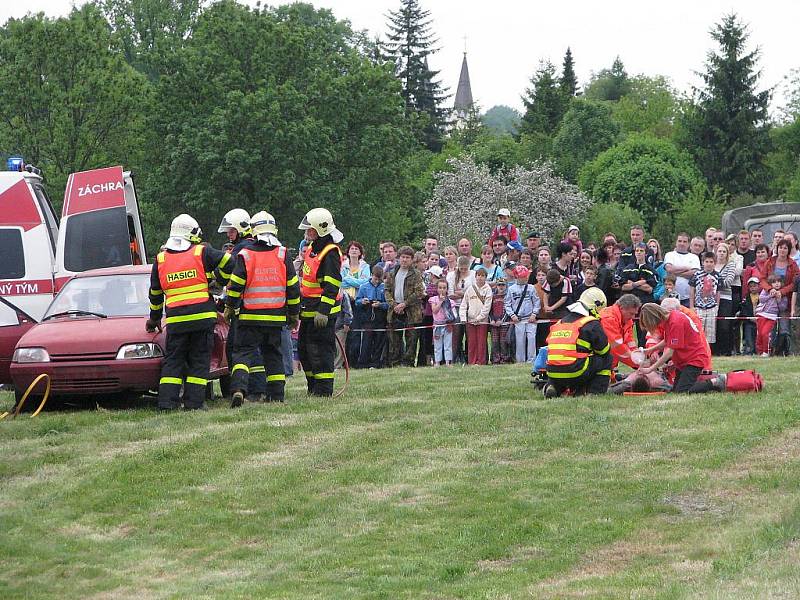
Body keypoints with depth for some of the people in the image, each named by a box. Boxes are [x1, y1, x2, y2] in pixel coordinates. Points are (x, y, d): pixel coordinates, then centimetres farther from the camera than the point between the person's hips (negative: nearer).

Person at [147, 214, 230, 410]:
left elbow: (155, 293, 18)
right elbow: (228, 263, 1)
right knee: (199, 360, 5)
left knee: (173, 360, 8)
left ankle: (167, 401, -2)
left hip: (176, 320, 2)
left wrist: (154, 318, 30)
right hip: (203, 317, -2)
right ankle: (194, 401, 0)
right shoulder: (202, 253, 0)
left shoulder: (160, 259, 9)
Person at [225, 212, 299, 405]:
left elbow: (235, 286, -4)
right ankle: (276, 395, 13)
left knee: (244, 352, 0)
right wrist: (294, 313, 15)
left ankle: (238, 388, -21)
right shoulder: (283, 255, 2)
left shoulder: (245, 255, -5)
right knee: (274, 355, 14)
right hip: (276, 316, 2)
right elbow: (293, 287, 5)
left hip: (250, 316, -2)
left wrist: (229, 308, 10)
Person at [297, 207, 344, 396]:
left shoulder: (330, 253, -16)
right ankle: (313, 387, 24)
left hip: (322, 312, -10)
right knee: (304, 349, 15)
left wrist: (323, 311, -27)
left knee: (320, 350, -8)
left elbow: (332, 286, -22)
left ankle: (324, 390, -3)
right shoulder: (311, 248, 14)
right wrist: (300, 306, 28)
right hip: (309, 310, 10)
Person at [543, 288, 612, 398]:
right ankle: (595, 392, 5)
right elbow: (604, 350, 8)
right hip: (575, 373, -6)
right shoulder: (592, 324, 1)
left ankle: (552, 387, 10)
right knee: (607, 359, 12)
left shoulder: (560, 323, 21)